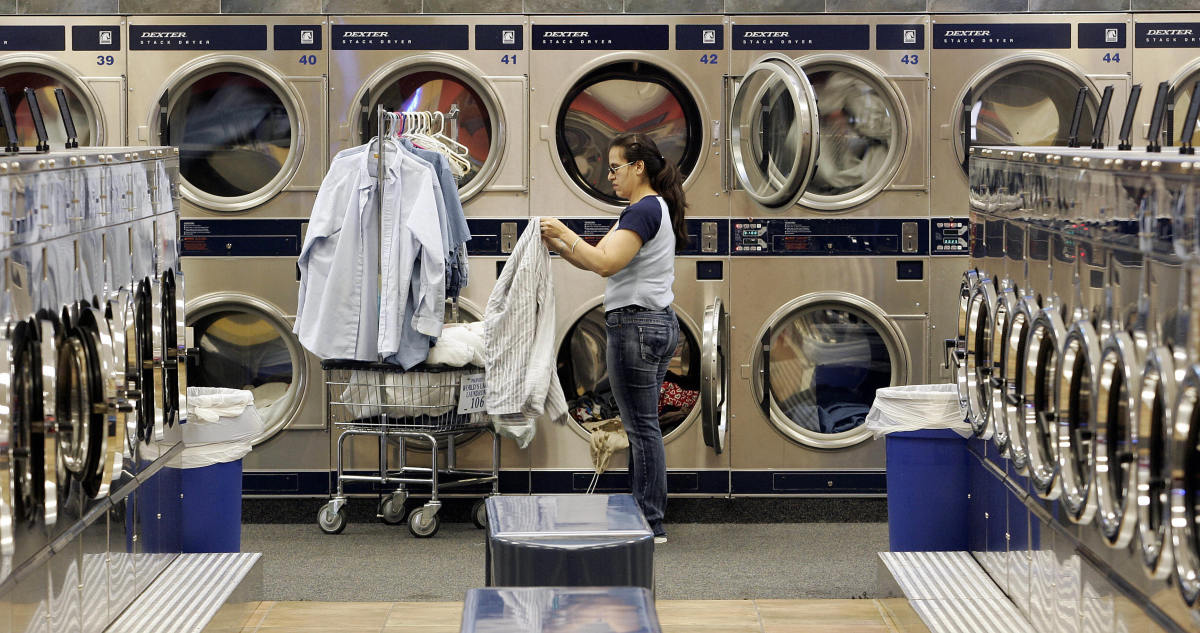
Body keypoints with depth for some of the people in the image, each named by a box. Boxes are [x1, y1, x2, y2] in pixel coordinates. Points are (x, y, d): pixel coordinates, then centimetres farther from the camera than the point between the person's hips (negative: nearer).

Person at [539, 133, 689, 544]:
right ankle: (646, 515, 18)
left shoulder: (644, 210, -15)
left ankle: (651, 525, 0)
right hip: (661, 324, 11)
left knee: (642, 428, -5)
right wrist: (558, 245, 5)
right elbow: (597, 261, 17)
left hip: (636, 326, -10)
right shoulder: (655, 208, 17)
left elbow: (605, 264, -26)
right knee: (643, 426, 13)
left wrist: (566, 233, -16)